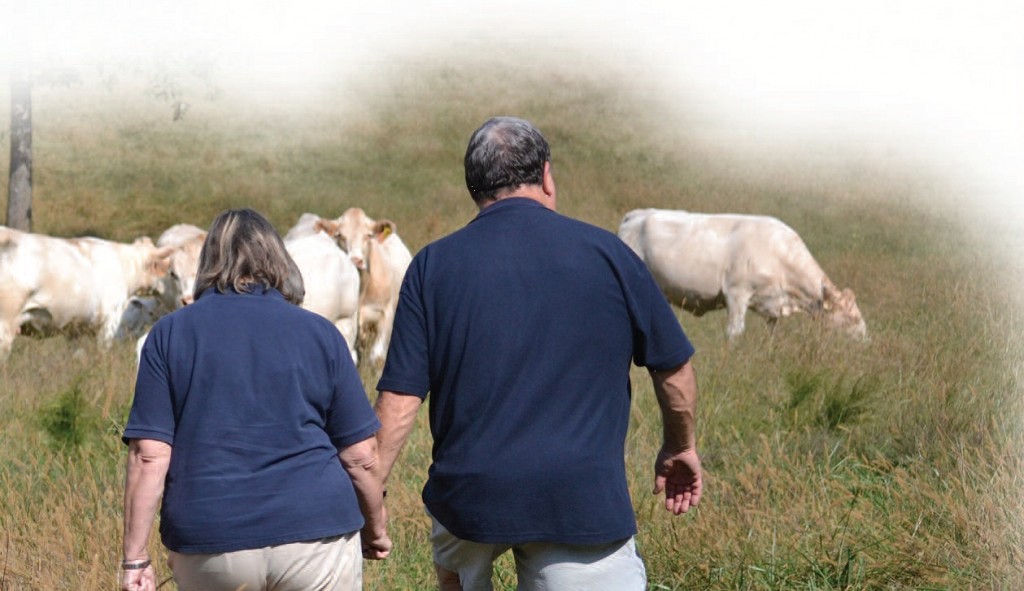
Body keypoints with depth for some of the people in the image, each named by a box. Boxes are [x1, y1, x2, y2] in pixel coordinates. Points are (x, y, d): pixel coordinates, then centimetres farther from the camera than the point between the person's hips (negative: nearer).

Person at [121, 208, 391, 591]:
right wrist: (376, 530, 20)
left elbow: (149, 455, -5)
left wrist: (135, 557, -2)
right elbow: (361, 455, 4)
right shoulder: (320, 334, 3)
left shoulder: (170, 334, 3)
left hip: (209, 547, 1)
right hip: (314, 534, -1)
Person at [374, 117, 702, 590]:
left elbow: (399, 402, -3)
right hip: (583, 502, -2)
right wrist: (681, 446, 28)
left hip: (468, 497, 2)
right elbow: (674, 370, 10)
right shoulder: (606, 253, 2)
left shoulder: (433, 265, 2)